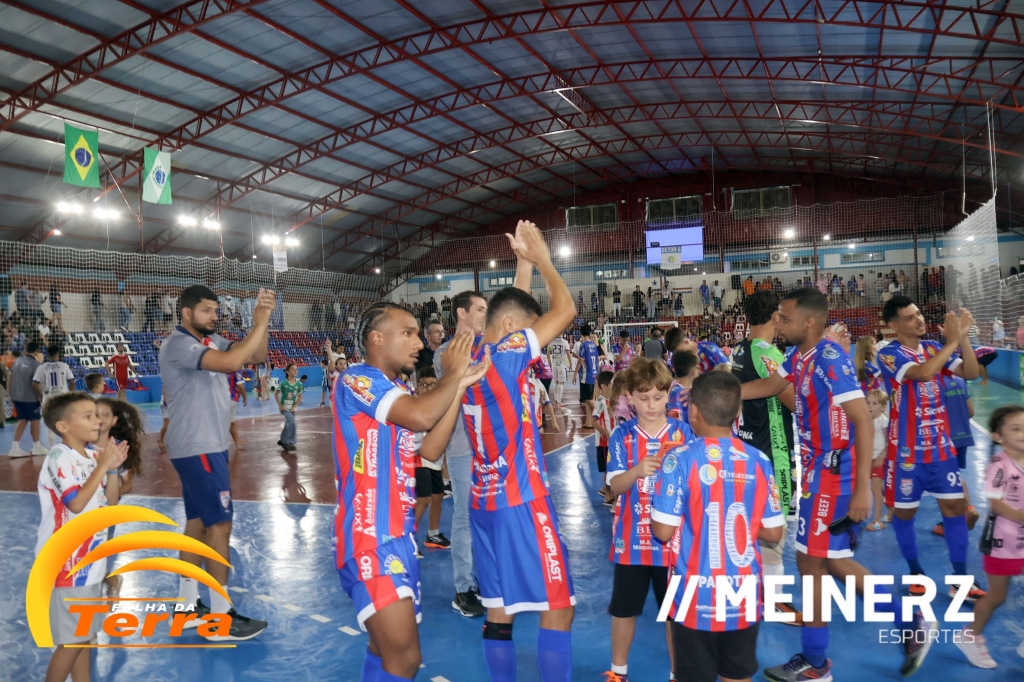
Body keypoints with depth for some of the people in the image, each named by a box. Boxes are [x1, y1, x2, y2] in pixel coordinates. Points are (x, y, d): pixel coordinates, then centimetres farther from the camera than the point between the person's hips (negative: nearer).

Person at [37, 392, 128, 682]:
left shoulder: (94, 455, 5)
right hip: (68, 563, -8)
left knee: (86, 635, 16)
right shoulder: (59, 458, -17)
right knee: (72, 640, -1)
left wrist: (112, 469, -4)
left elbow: (111, 502, 10)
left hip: (90, 560, 8)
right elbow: (76, 503, -27)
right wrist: (102, 467, -22)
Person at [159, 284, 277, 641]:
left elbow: (256, 356, 7)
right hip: (197, 448, -9)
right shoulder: (179, 344, -18)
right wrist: (260, 323, -25)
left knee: (198, 521, 14)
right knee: (220, 524, -8)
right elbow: (231, 362, -32)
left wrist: (261, 321, -7)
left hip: (208, 445, 9)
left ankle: (188, 603, 24)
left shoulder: (211, 341, 9)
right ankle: (221, 618, -1)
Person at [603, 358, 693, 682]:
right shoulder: (622, 435, -4)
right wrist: (638, 471, -32)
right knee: (624, 608, 13)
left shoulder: (683, 432, -3)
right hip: (631, 540, 0)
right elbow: (615, 485, -12)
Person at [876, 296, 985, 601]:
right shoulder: (889, 354, -14)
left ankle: (960, 579, 15)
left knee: (955, 506, 5)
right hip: (907, 450, -5)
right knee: (904, 511, 6)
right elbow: (922, 373, -31)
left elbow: (971, 373, 0)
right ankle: (916, 573, 24)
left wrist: (963, 336, -12)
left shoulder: (933, 348, 5)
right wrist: (952, 341, -25)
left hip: (941, 445, 5)